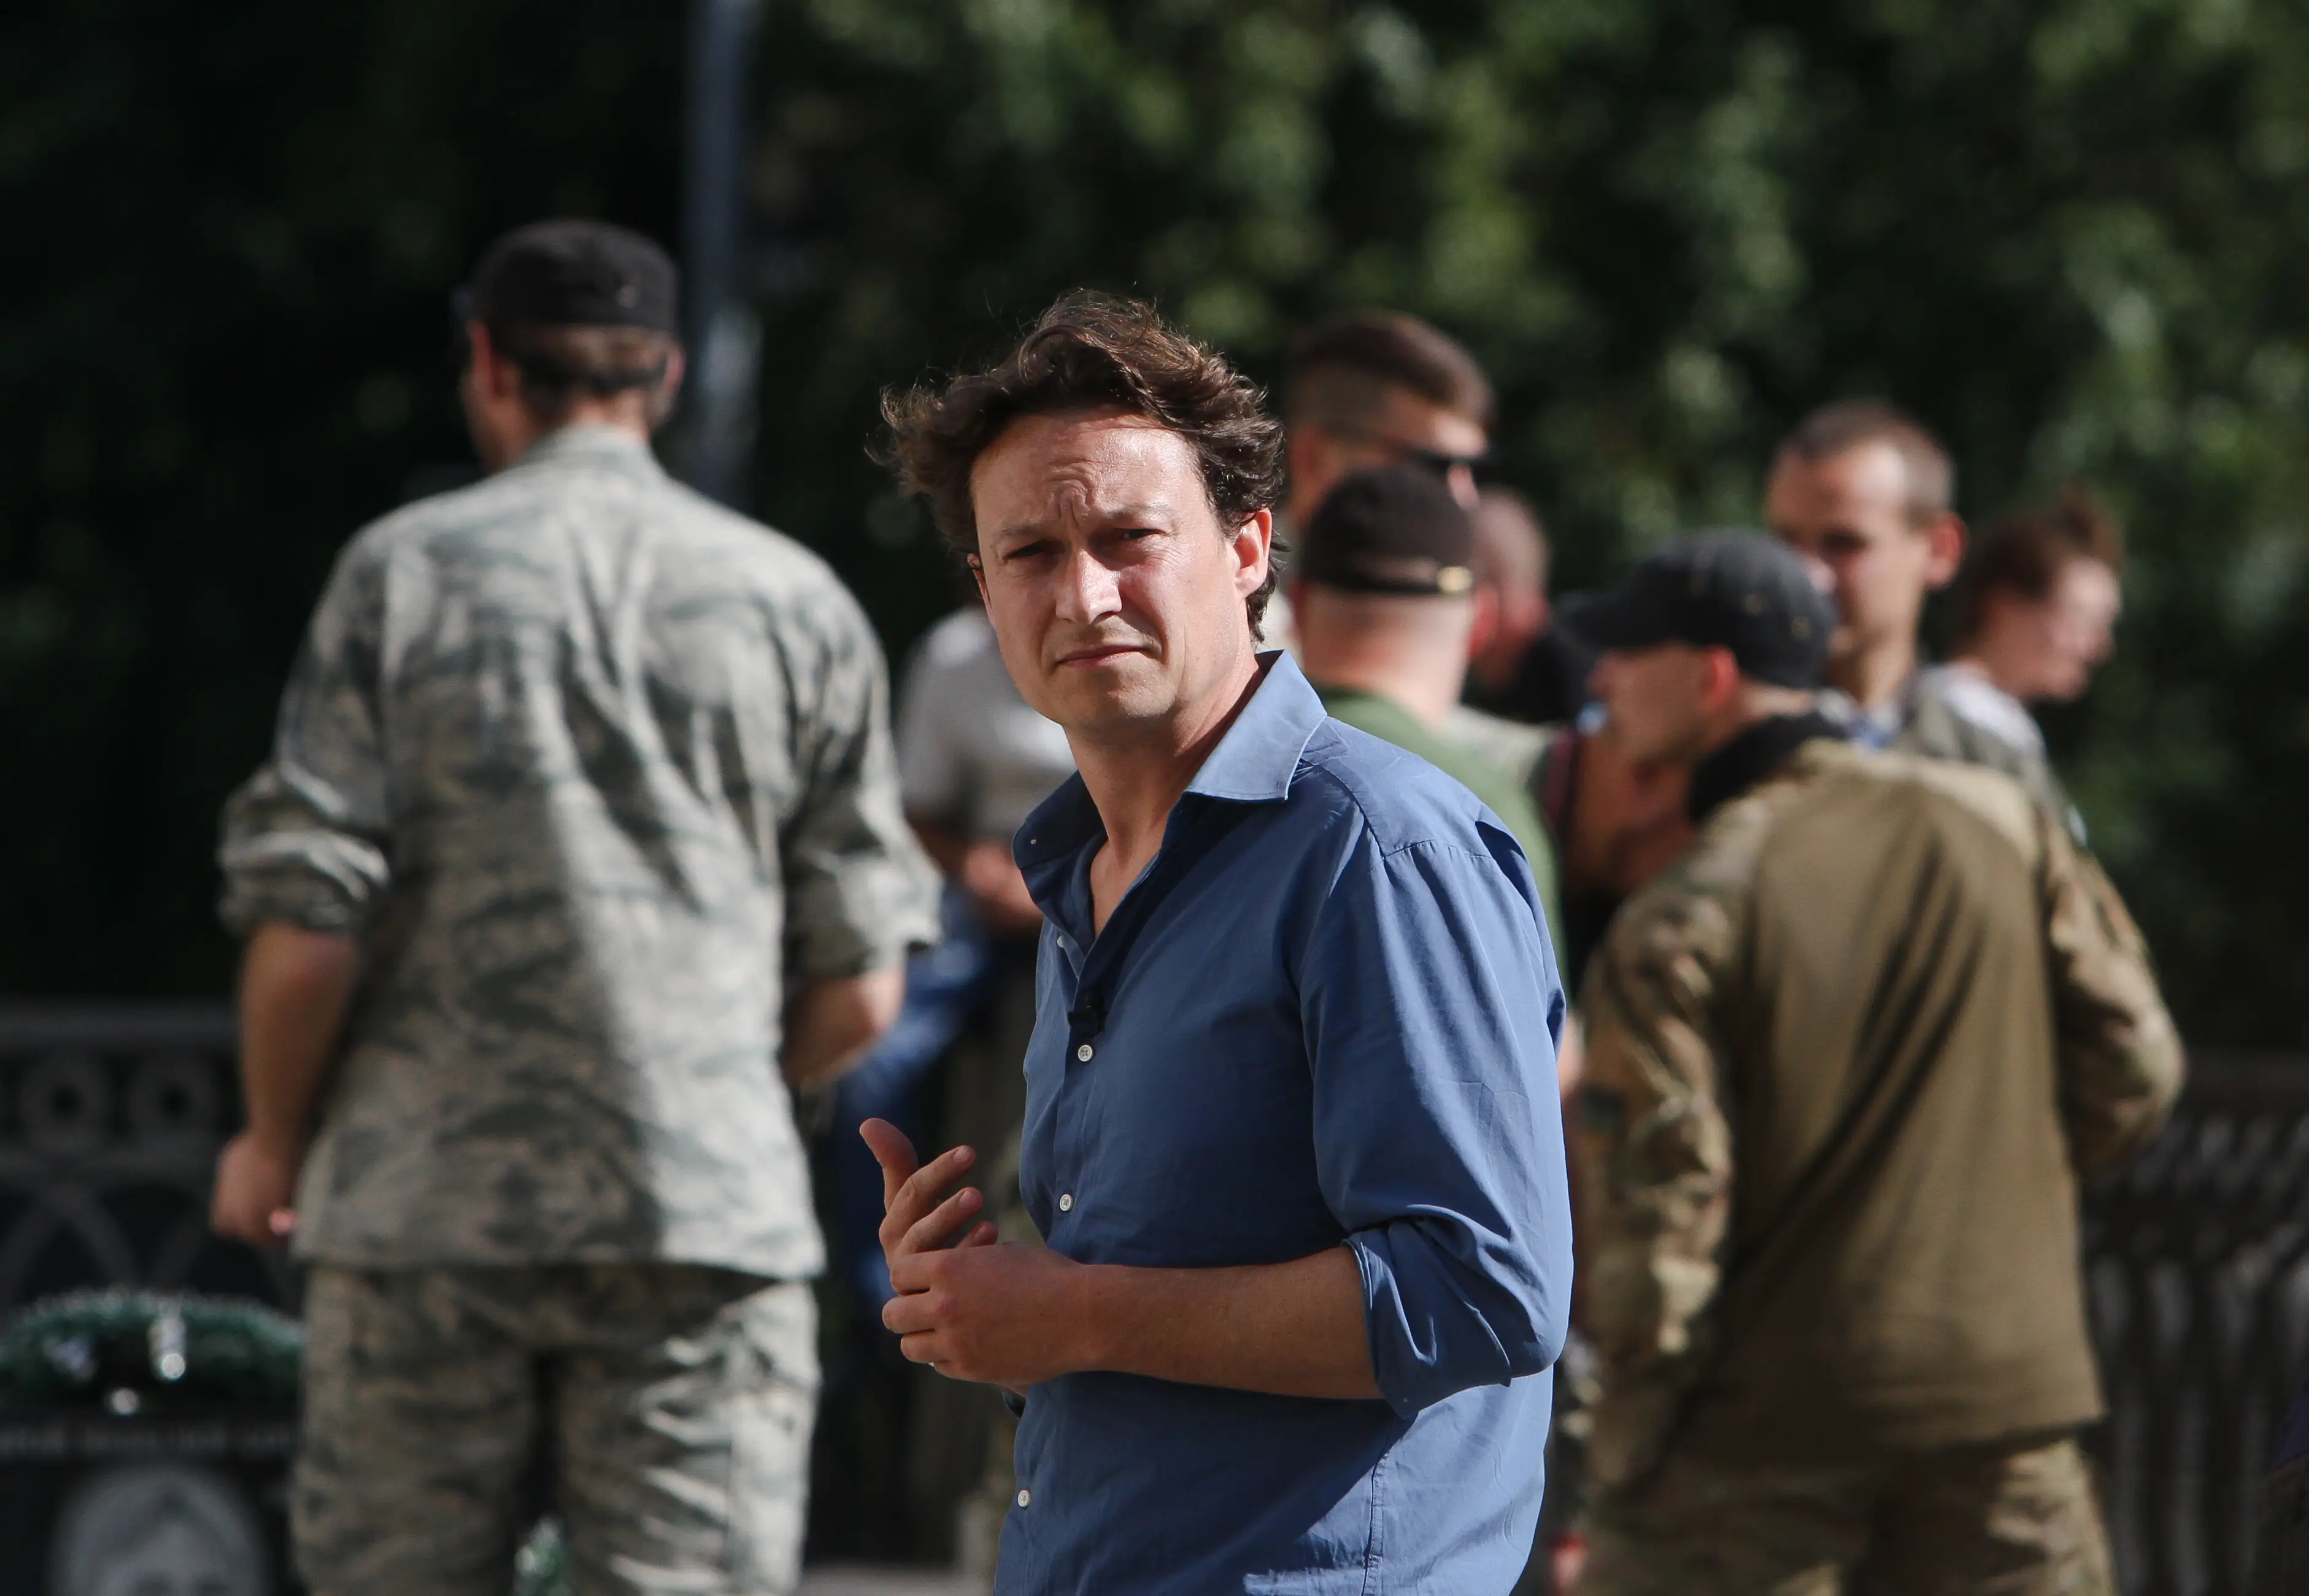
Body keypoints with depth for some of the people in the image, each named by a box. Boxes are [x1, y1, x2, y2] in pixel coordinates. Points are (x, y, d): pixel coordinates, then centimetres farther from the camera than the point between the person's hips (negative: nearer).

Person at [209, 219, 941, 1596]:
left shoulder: (406, 571, 1)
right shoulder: (797, 602, 6)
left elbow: (309, 925, -5)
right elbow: (856, 995, 5)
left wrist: (274, 1141, 12)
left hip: (429, 1210, 0)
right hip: (709, 1213, 1)